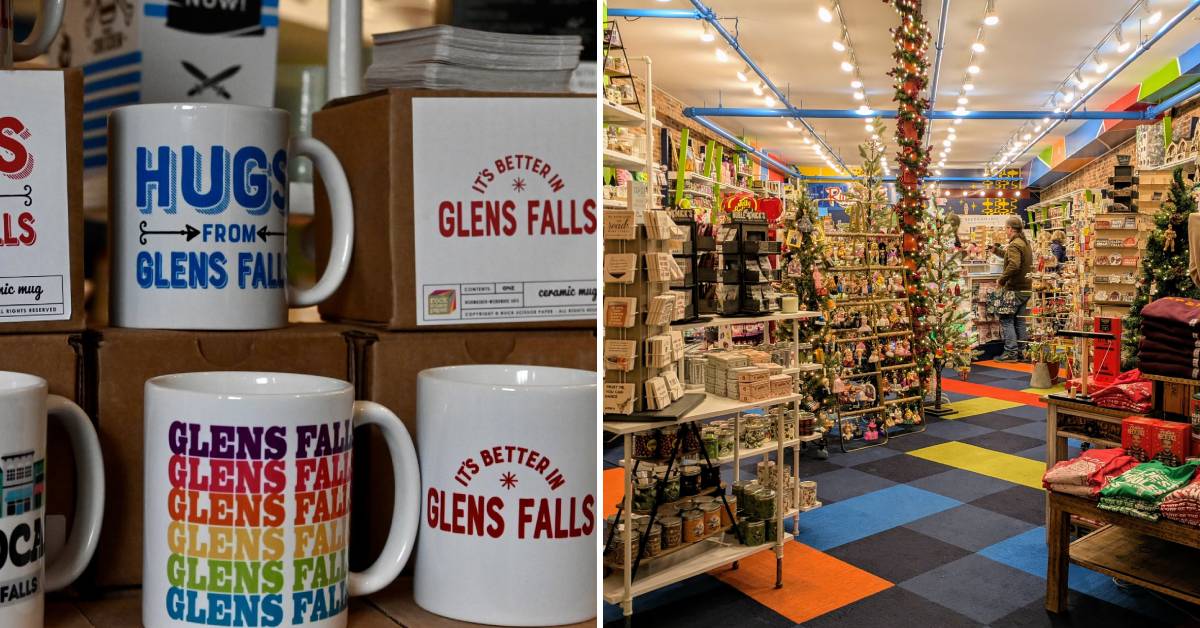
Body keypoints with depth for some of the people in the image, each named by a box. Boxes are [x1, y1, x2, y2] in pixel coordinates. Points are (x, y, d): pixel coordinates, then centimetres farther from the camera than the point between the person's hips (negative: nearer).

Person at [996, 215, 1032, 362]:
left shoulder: (1014, 245, -16)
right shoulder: (1025, 243, 15)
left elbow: (1014, 265, -29)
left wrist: (1002, 279, -20)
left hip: (1015, 289, -9)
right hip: (1025, 288, 9)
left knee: (1006, 319, -4)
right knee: (1019, 319, 14)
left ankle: (1011, 352, -6)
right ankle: (1023, 351, 18)